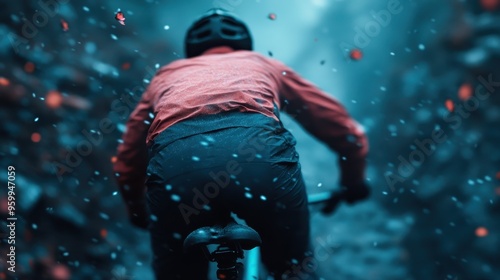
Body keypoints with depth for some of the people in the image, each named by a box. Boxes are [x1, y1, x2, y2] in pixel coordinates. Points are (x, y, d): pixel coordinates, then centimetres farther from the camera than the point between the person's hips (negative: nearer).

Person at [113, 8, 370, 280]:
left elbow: (126, 162, 42)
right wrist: (353, 183, 56)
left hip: (174, 160, 1)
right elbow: (347, 133, 39)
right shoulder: (264, 65, 37)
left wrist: (139, 214, 59)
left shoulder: (165, 76, 39)